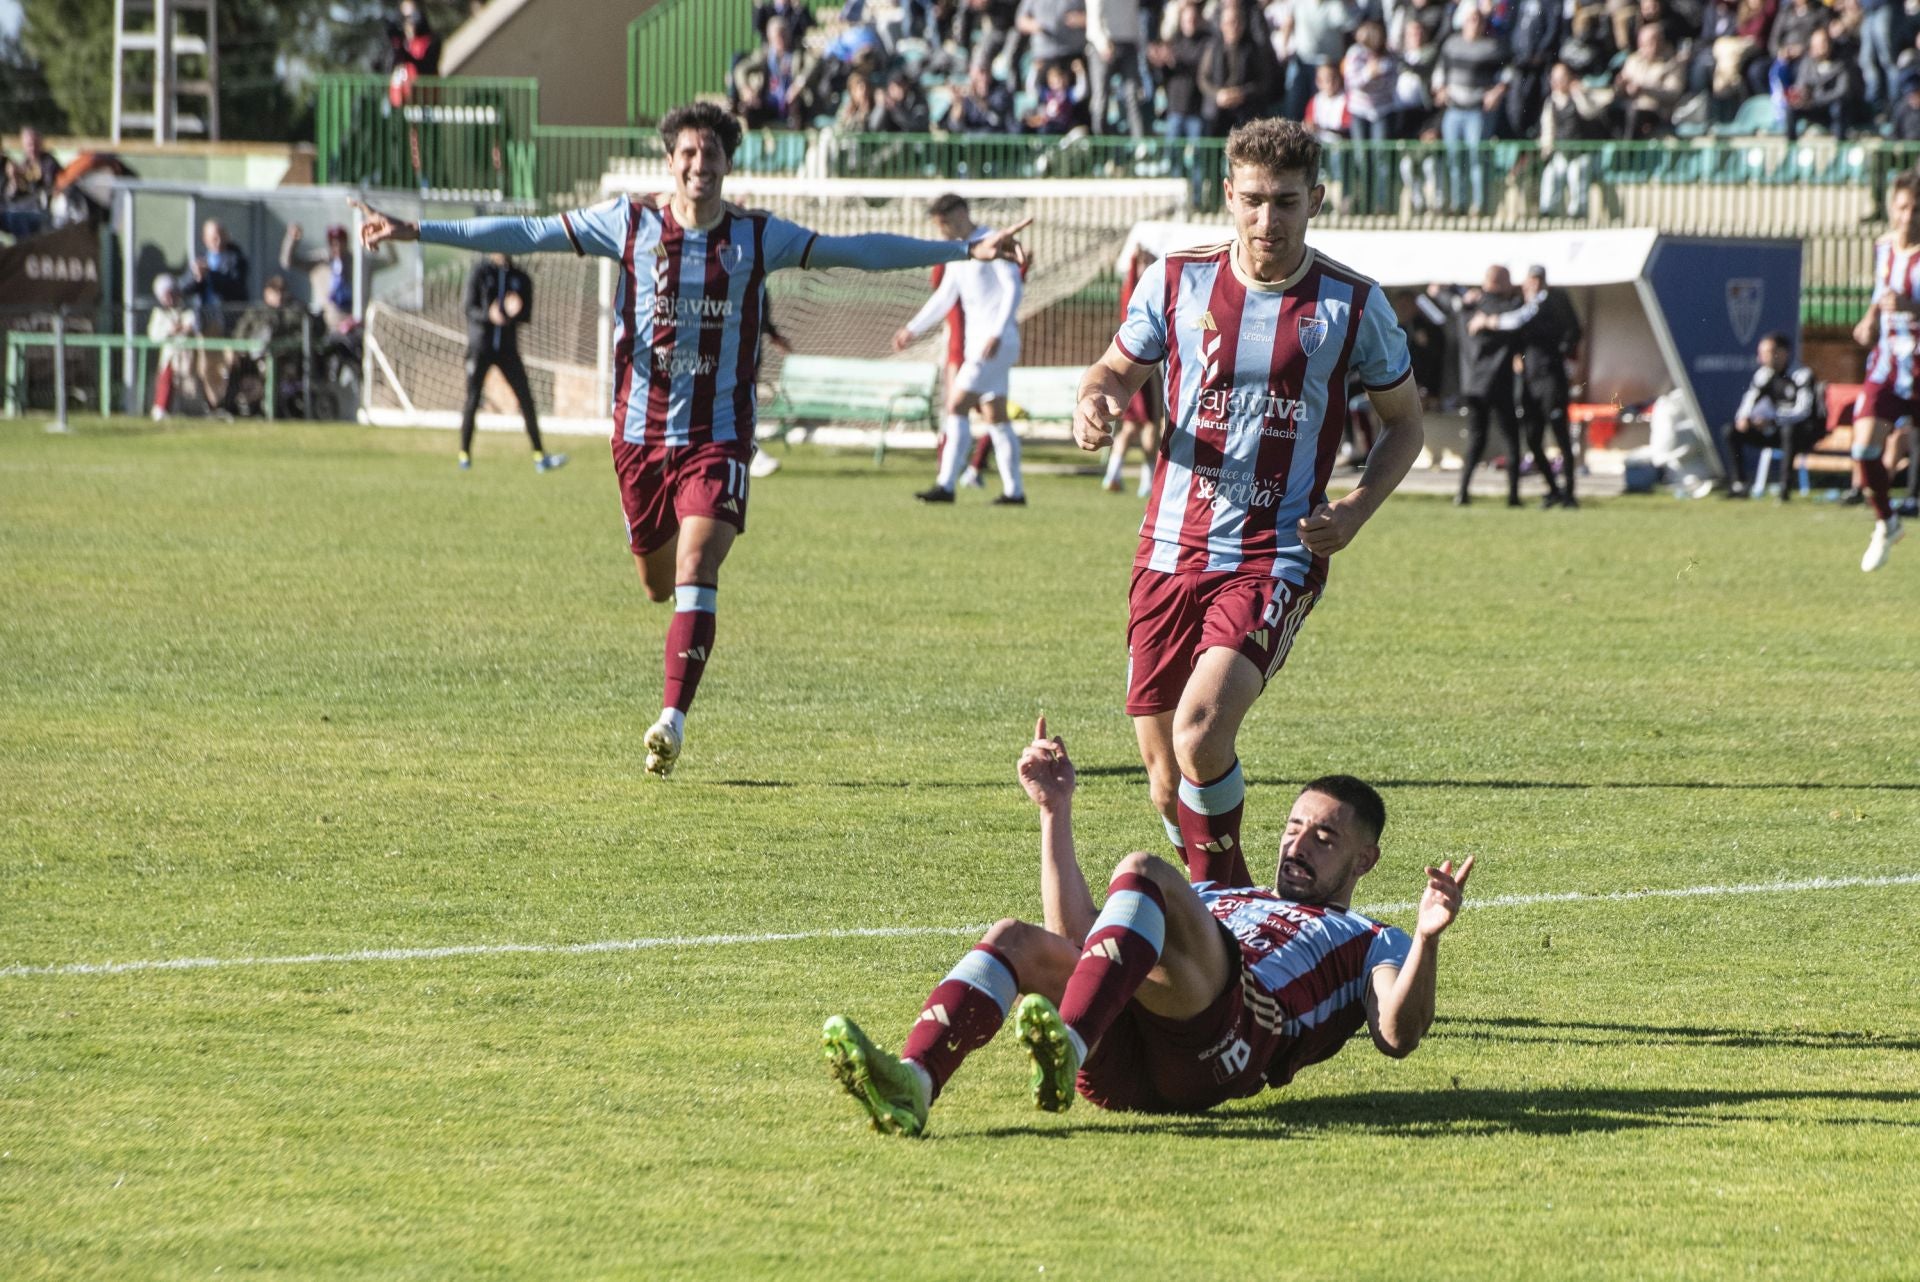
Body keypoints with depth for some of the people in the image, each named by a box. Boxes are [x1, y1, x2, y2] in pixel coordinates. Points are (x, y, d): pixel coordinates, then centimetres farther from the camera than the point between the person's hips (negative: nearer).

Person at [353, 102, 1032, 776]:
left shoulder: (758, 237, 1)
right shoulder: (631, 224, 0)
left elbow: (857, 251, 4)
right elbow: (528, 234, 1)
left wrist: (966, 250, 0)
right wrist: (417, 231, -3)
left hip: (718, 435, -1)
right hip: (642, 431, 2)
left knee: (695, 567, -18)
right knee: (659, 581, 10)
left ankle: (672, 720, -23)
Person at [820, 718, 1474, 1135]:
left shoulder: (1369, 945, 30)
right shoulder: (1213, 899, 45)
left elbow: (1397, 1037, 7)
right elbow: (1076, 934, 35)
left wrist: (1427, 937, -10)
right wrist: (1056, 809, 31)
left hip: (1221, 1040, -5)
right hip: (1123, 1058, 5)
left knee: (1143, 871, -26)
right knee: (1018, 938, -23)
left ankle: (1069, 1047, -52)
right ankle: (912, 1085, -51)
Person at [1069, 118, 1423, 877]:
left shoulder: (1352, 305, -2)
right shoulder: (1177, 281, 3)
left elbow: (1404, 420, 10)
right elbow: (1119, 367, 18)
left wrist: (1356, 510, -6)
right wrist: (1095, 401, -7)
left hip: (1277, 556, -3)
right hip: (1171, 552, 3)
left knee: (1199, 734, -25)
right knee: (1165, 773, 4)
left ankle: (1219, 891, -2)